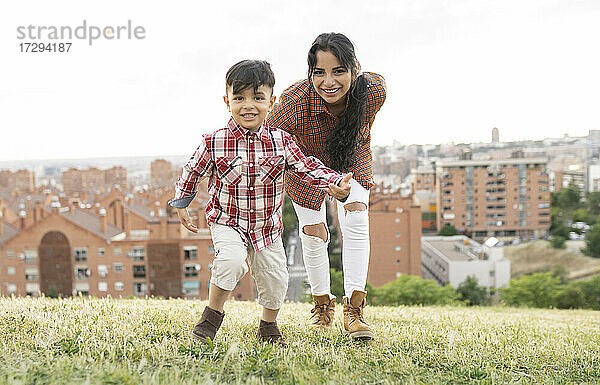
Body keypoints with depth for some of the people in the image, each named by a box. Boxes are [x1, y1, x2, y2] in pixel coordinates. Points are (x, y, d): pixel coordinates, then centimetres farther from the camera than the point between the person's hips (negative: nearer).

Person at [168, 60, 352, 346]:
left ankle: (269, 326, 35)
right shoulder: (213, 143, -11)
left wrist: (335, 183, -18)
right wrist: (181, 204, 7)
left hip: (267, 227, 3)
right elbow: (192, 172, 5)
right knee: (231, 259, -30)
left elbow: (306, 168, -2)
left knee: (275, 279, 7)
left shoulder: (281, 142, -7)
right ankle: (212, 316, -10)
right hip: (227, 223, -3)